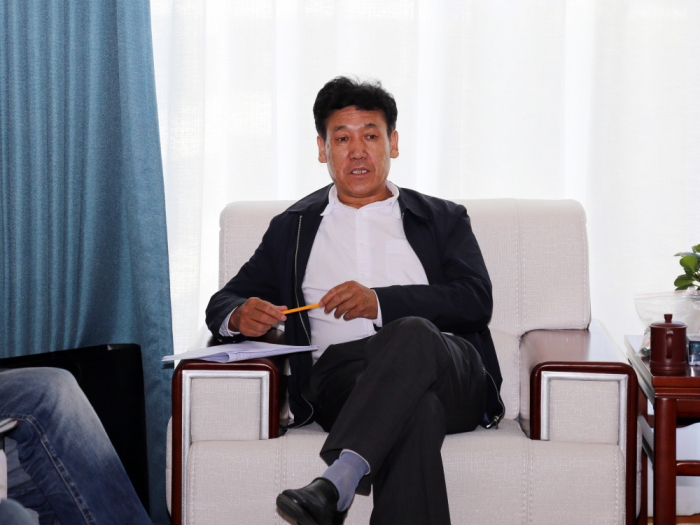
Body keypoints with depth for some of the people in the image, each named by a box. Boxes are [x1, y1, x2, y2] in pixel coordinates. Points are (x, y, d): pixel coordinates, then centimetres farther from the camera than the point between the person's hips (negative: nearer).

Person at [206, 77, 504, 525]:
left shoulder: (443, 220, 25)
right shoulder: (293, 229, 29)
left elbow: (477, 301, 7)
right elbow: (224, 303, 25)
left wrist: (380, 302, -8)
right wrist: (240, 316, -3)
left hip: (451, 376, 0)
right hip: (341, 369, 0)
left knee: (412, 332, -39)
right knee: (414, 406, -39)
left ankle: (334, 486, -52)